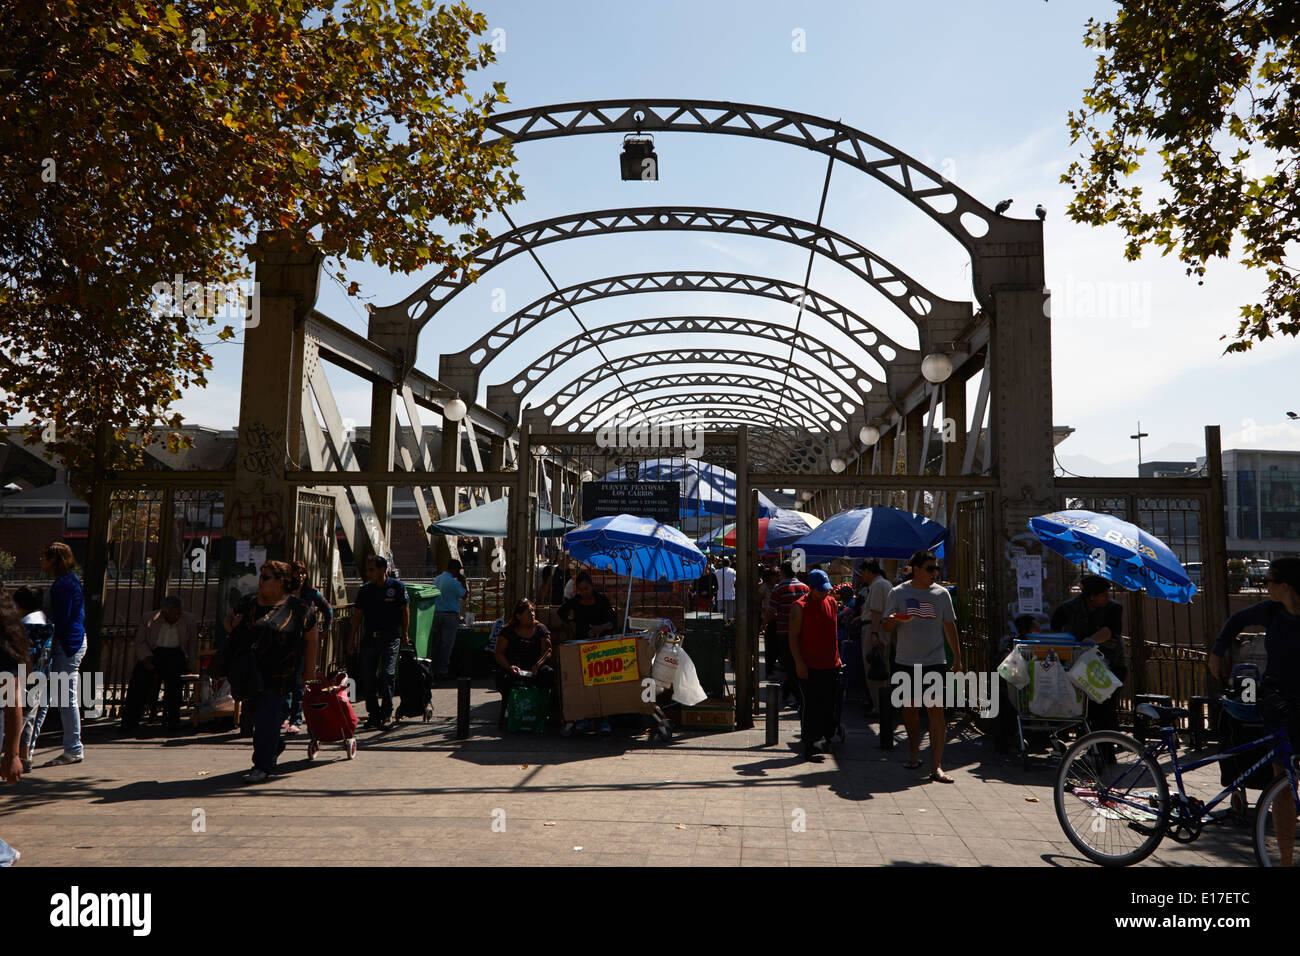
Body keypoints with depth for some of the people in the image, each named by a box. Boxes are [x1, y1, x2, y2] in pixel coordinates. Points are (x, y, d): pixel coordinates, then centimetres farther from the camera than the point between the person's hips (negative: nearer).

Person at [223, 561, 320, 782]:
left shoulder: (297, 608, -5)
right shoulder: (248, 603, 6)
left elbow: (311, 638, 4)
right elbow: (229, 619, 22)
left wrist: (310, 670, 5)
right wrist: (232, 624, -3)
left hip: (278, 673, -5)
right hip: (250, 671, 5)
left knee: (268, 715, -8)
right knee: (256, 710, 14)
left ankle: (263, 765, -3)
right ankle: (275, 746, 37)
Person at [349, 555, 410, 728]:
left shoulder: (397, 587, -4)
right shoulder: (365, 590, 5)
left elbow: (405, 610, 4)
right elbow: (358, 615, 11)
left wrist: (404, 634, 2)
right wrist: (352, 639, 9)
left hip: (391, 637, -4)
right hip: (370, 638, 4)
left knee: (388, 675, -11)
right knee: (368, 677, 3)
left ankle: (386, 714, -1)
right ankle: (373, 713, 16)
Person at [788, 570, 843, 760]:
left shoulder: (832, 602, 10)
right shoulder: (799, 607, -8)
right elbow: (793, 637, -9)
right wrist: (799, 663, -15)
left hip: (830, 665, 6)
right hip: (809, 666, -6)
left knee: (828, 706, 11)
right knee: (812, 706, -4)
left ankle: (825, 740, 24)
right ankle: (810, 745, 2)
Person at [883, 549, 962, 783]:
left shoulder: (942, 593, 5)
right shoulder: (898, 593, -1)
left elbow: (949, 625, 13)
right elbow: (885, 627, 3)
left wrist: (957, 657, 12)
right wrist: (893, 621, -21)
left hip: (935, 661, 0)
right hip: (907, 661, 0)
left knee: (937, 710, -9)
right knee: (910, 708, 10)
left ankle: (936, 766, -6)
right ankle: (915, 753, 31)